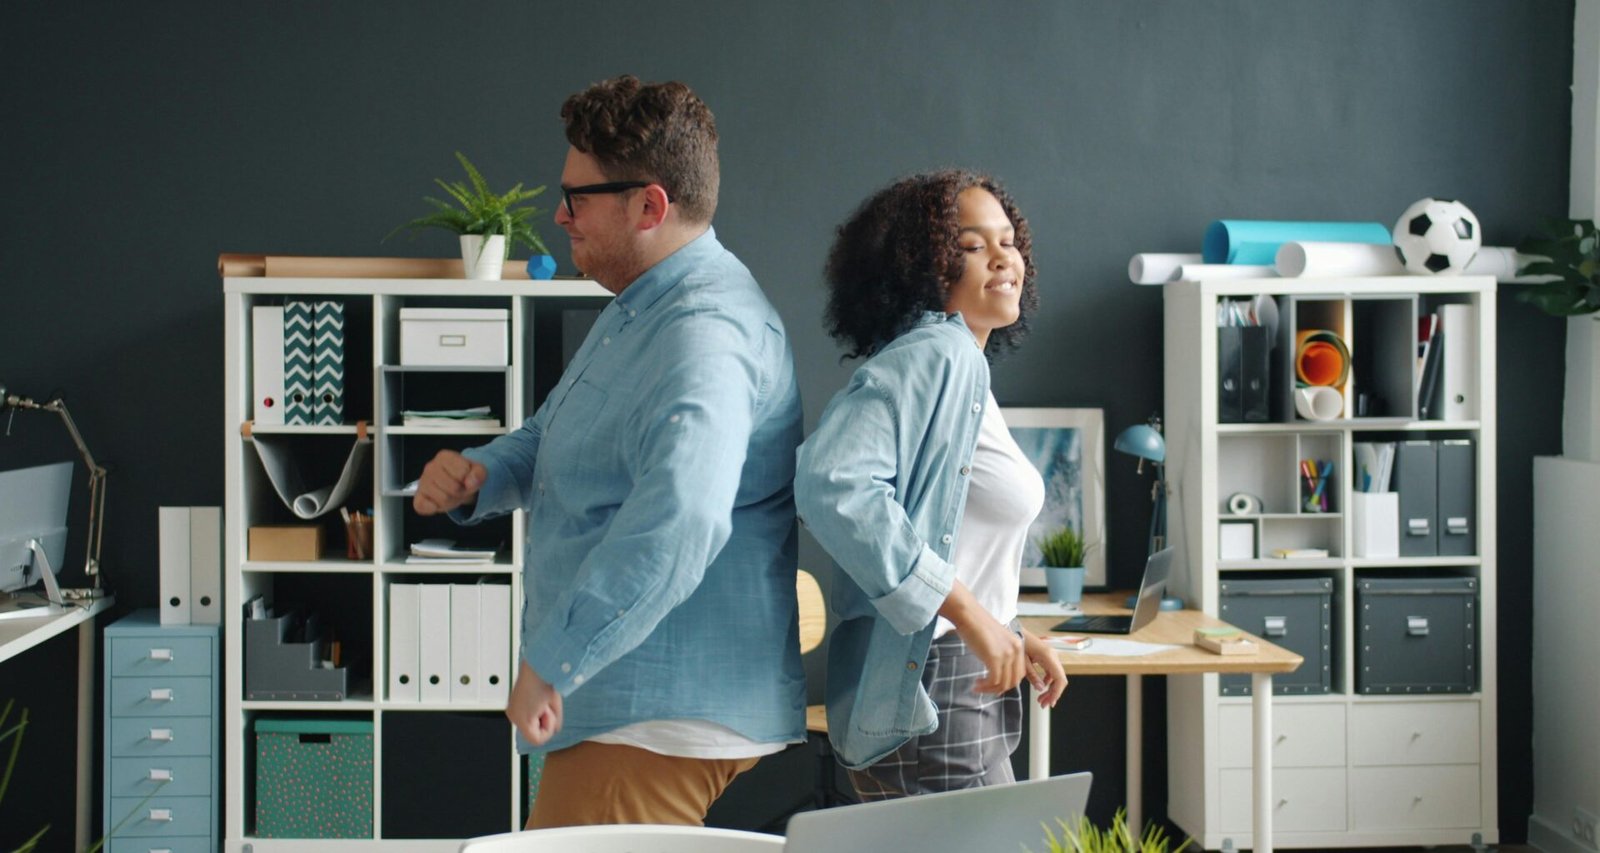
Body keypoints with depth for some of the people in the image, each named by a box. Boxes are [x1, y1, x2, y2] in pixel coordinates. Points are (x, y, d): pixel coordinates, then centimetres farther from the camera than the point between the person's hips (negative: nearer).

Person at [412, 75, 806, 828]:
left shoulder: (703, 335, -23)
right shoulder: (641, 311, 15)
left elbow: (677, 522, -39)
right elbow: (555, 440, 26)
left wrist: (550, 662, -36)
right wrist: (476, 477, 3)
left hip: (659, 722, -11)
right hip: (625, 702, 11)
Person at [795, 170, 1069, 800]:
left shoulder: (962, 367, 16)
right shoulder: (934, 354, -16)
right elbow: (833, 486, -32)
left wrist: (1010, 636, 13)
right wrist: (969, 614, -29)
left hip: (966, 687, 10)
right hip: (926, 694, -10)